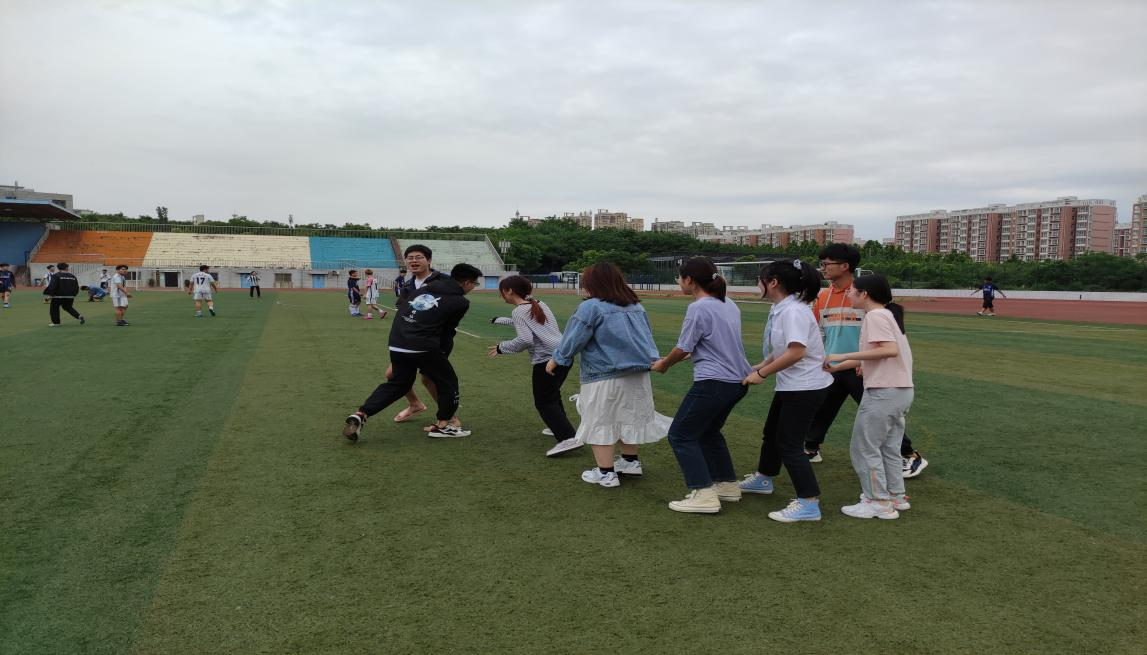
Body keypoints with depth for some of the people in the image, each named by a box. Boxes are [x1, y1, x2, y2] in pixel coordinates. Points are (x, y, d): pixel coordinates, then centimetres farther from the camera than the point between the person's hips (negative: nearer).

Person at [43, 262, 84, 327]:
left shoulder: (56, 275, -7)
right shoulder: (72, 276, 7)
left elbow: (52, 286, -15)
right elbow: (76, 287, 12)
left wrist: (49, 295, -8)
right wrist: (73, 294, 25)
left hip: (58, 296, -5)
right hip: (70, 296, 5)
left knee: (54, 308, 12)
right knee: (68, 307, 22)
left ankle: (56, 322, 11)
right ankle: (79, 316, 2)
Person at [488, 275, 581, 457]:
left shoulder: (518, 312, -4)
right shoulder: (540, 304, 18)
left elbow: (525, 340, -16)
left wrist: (502, 348, -3)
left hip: (547, 359, -8)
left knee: (544, 402, -4)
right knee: (552, 394, 27)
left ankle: (569, 438, -18)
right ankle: (560, 427, 39)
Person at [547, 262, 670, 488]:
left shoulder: (590, 307, -12)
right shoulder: (637, 307, 9)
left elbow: (573, 340, -9)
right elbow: (647, 336, 17)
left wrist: (556, 359, 5)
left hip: (605, 378, -7)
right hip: (638, 375, 7)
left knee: (600, 423, 5)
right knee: (629, 418, 21)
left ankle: (606, 473, 8)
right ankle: (630, 461, 34)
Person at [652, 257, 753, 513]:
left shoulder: (698, 308, -14)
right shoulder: (729, 305, 11)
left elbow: (682, 349, -8)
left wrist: (663, 364, 10)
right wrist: (693, 353, 21)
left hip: (713, 382, -9)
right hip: (738, 380, 9)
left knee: (681, 435, 1)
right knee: (709, 431, 25)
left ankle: (704, 495, -4)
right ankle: (727, 485, 30)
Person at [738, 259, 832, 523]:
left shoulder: (793, 311, -23)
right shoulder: (779, 309, 6)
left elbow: (796, 352, -31)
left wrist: (762, 374, -25)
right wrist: (760, 367, 3)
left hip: (806, 387, -10)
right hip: (790, 385, 10)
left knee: (789, 443, -6)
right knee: (772, 432, 24)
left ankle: (809, 503, 1)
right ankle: (763, 479, 45)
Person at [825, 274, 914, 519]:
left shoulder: (875, 316, -13)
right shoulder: (887, 314, 16)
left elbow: (889, 350, -28)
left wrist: (844, 355, -26)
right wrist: (835, 367, 19)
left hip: (884, 393, -10)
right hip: (902, 391, 10)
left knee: (864, 447, 1)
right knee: (889, 447, 19)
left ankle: (879, 503, 6)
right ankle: (896, 497, 28)